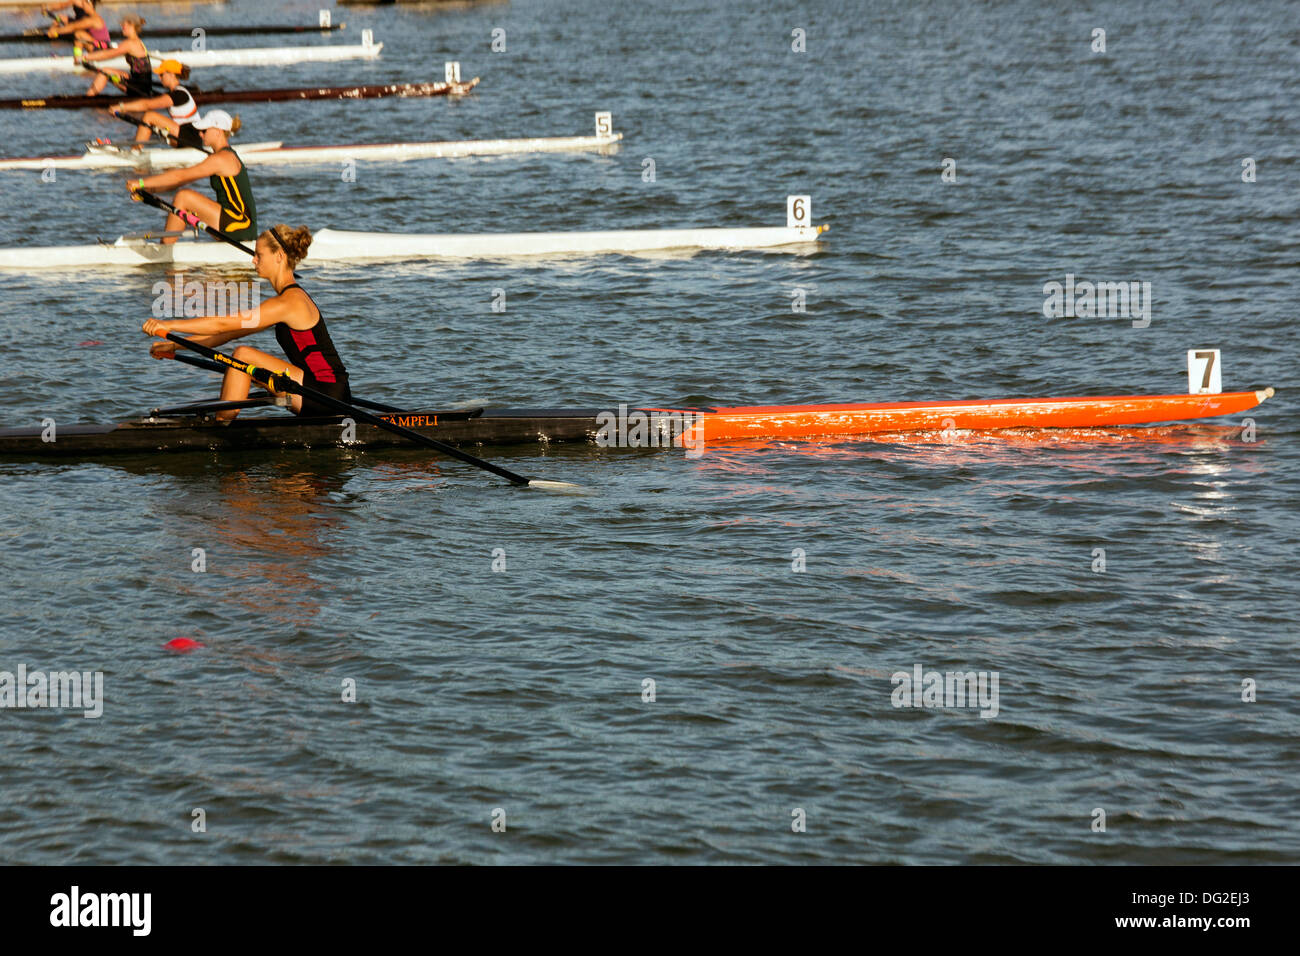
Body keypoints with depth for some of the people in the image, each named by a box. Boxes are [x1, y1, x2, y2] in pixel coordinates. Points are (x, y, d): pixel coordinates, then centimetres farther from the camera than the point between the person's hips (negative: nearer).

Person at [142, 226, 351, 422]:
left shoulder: (289, 302, -14)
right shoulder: (293, 297, 16)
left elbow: (224, 324, -16)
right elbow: (230, 332, 17)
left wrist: (169, 325, -12)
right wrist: (175, 345, 15)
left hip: (326, 394, -10)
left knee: (244, 355, -11)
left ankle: (220, 424, -3)